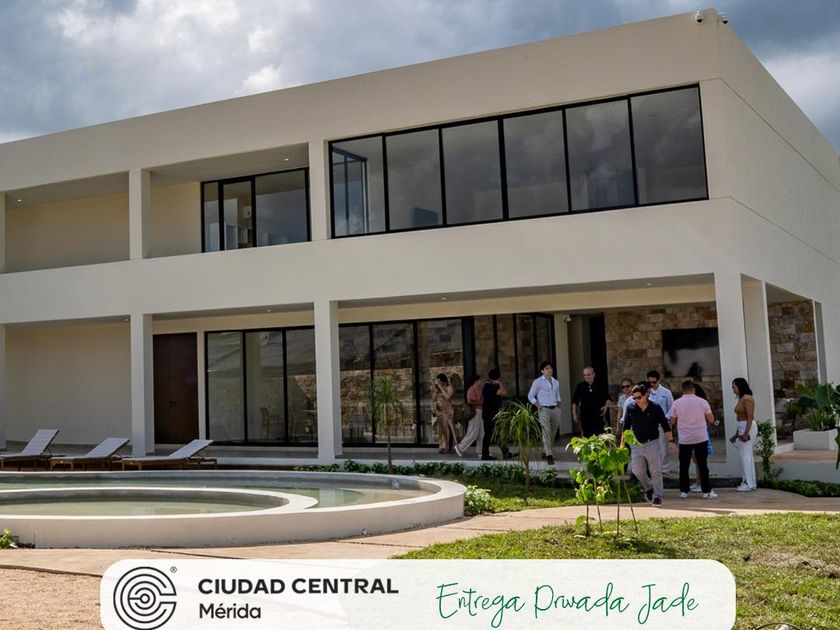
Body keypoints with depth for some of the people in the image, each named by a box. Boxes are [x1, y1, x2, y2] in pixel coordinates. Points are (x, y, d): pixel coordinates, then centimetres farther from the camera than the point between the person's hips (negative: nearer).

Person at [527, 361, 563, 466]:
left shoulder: (556, 382, 14)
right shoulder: (538, 382, -1)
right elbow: (530, 396, 1)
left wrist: (559, 407, 12)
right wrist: (538, 406, -8)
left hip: (555, 410, 6)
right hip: (544, 410, -6)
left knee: (553, 432, 8)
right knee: (546, 432, -14)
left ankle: (545, 452, 23)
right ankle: (549, 455, -19)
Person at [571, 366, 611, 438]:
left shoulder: (600, 386, 4)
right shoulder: (580, 386, 3)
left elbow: (607, 398, 14)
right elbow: (574, 401, 7)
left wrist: (606, 406, -4)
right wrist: (574, 414, 2)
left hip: (598, 416, 0)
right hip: (585, 416, 0)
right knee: (586, 436, 1)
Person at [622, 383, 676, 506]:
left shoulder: (655, 408, -4)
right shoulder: (631, 409, 1)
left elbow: (665, 425, 3)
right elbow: (626, 427, 9)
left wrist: (670, 441, -1)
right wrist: (622, 443, 7)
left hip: (652, 443, -2)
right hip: (637, 444, 2)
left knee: (656, 471, -1)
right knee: (638, 471, 1)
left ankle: (657, 496, 7)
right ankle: (649, 487, 27)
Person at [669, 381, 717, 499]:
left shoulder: (676, 403, -4)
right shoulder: (702, 402, -4)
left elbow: (673, 422, 1)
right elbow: (711, 420, 2)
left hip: (684, 439, 0)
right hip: (701, 438, 0)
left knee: (684, 466, 7)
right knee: (703, 465, 5)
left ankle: (684, 491, 10)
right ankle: (707, 491, 6)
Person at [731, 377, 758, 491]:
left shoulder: (747, 398, -15)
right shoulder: (741, 398, 14)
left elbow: (750, 417, -21)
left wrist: (746, 433, -25)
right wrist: (737, 433, 20)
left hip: (748, 429, -10)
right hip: (743, 429, 10)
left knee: (745, 456, -7)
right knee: (747, 456, 12)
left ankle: (749, 484, -4)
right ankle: (750, 483, 16)